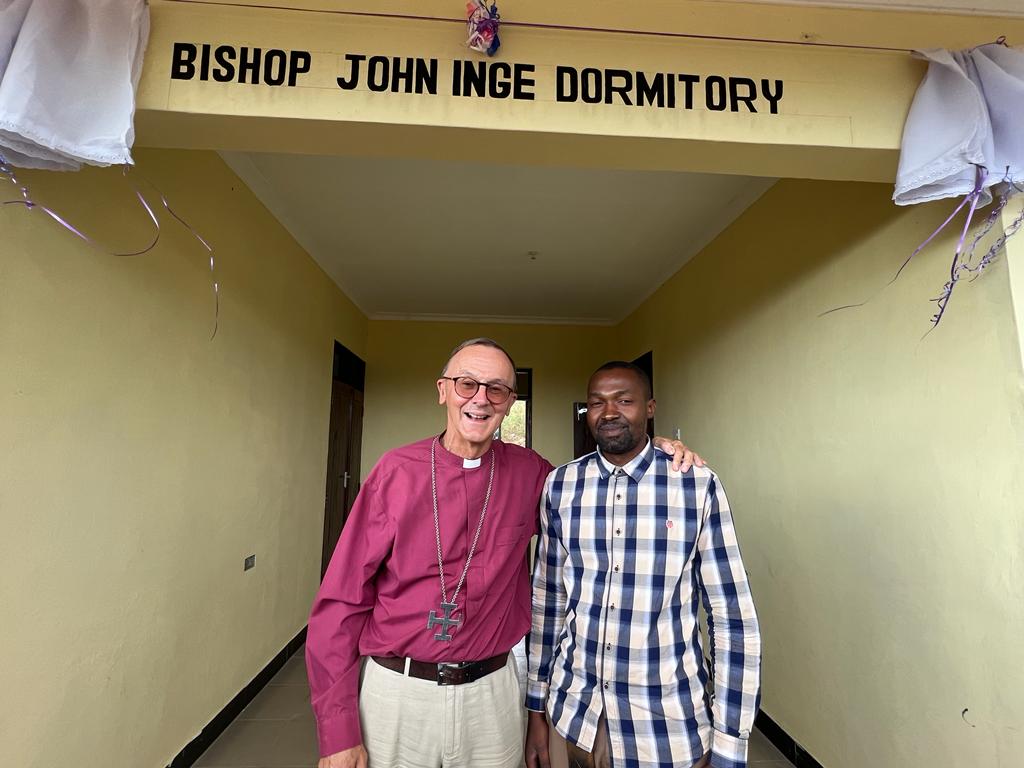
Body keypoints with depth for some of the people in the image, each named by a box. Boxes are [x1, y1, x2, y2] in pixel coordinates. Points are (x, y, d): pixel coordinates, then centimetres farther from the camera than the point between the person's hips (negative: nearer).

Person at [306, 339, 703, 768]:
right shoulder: (397, 470, -11)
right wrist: (337, 731, -8)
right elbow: (343, 599, -8)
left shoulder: (528, 473, -5)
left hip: (492, 695, 2)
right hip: (397, 693, -1)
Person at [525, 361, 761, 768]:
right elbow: (547, 602, 1)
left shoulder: (699, 485, -13)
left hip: (669, 722, -2)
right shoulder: (560, 486, -6)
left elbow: (733, 618, -8)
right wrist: (536, 709, 6)